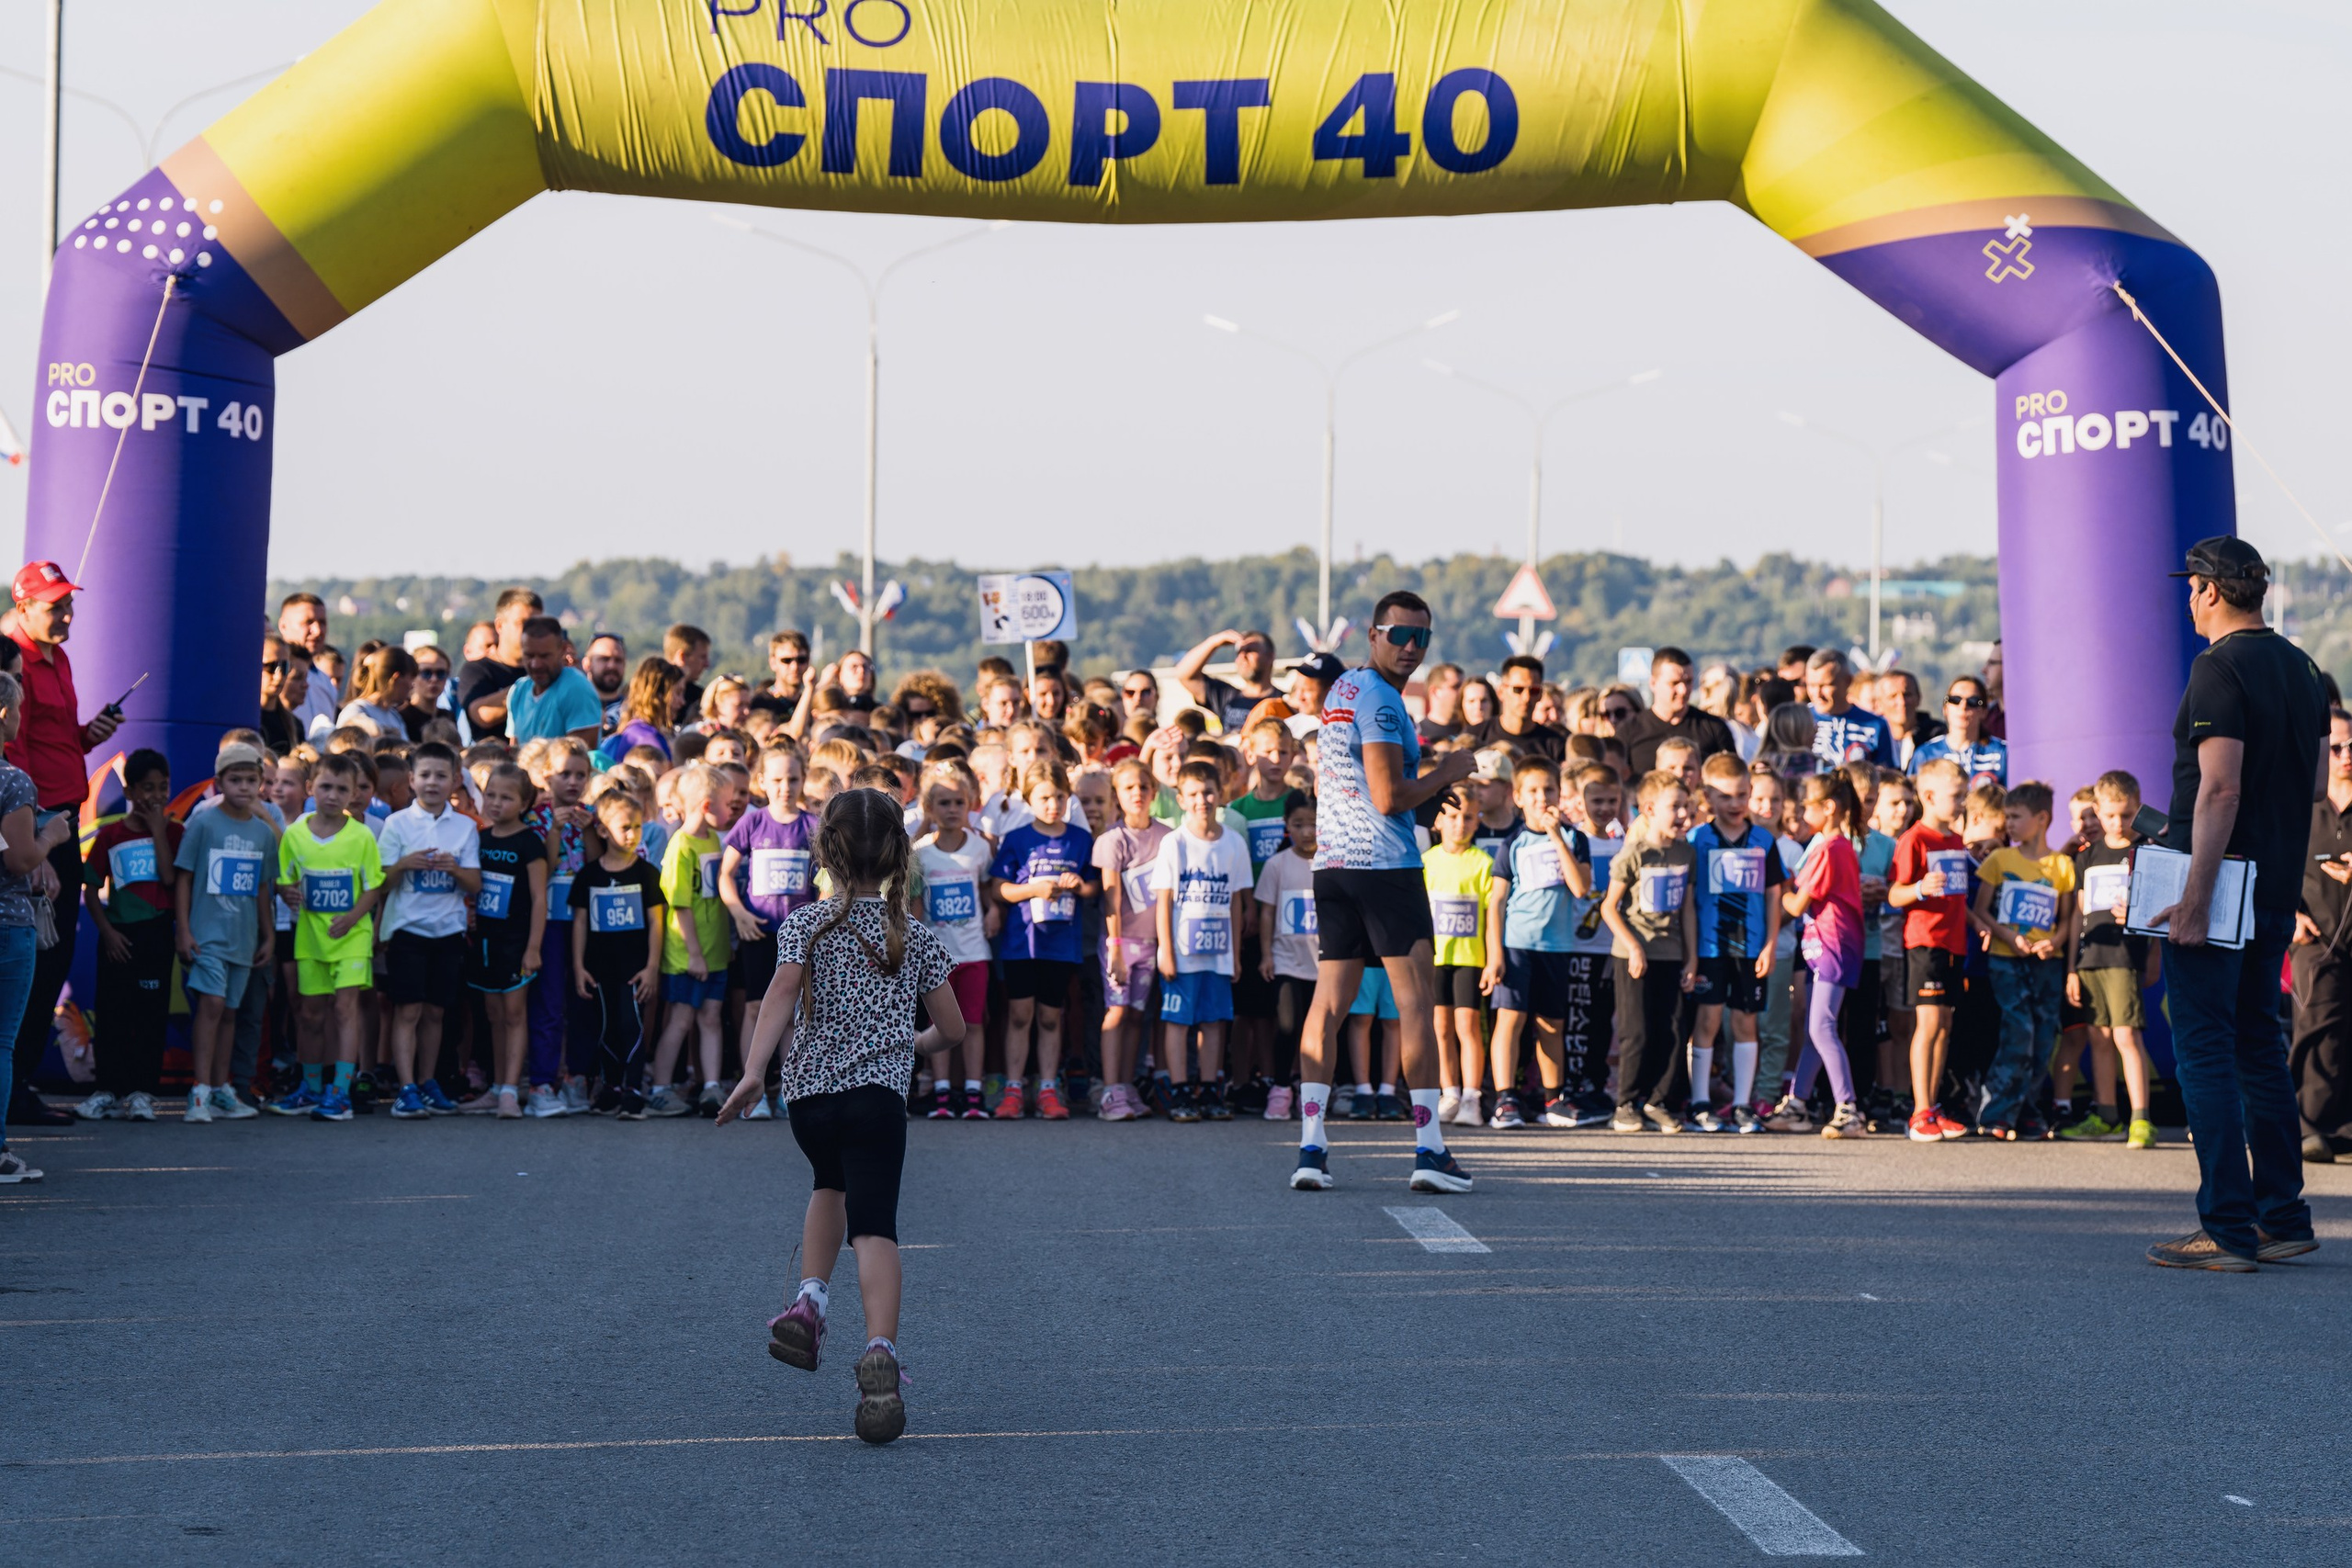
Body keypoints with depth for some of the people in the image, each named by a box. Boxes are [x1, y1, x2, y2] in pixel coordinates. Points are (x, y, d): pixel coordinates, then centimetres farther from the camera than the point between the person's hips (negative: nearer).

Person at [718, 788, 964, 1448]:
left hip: (807, 1092, 2)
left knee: (832, 1183, 31)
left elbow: (783, 991, -13)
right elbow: (953, 1028, 12)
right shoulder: (916, 936, 10)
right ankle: (880, 1351, -31)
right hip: (878, 1093, -2)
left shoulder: (807, 924, 6)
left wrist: (753, 1071, -22)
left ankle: (809, 1299, 13)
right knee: (874, 1225, -9)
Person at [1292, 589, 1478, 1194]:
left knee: (1329, 1001, 5)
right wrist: (1446, 773, -3)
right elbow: (1390, 798, -18)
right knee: (1417, 1002, -3)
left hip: (1331, 864, 8)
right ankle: (1429, 1149, -4)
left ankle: (1310, 1145, 0)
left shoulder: (1339, 692, 17)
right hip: (1385, 865, -8)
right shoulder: (1381, 701, -12)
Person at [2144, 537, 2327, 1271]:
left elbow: (2219, 787, -21)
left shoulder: (2220, 668, -14)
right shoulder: (2301, 667, 12)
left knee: (2203, 1047, -5)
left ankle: (2228, 1229, -7)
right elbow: (2316, 785, 16)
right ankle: (2282, 1218, 18)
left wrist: (2194, 898, -22)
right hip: (2277, 890, 8)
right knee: (2258, 1045, 15)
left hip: (2217, 885, -8)